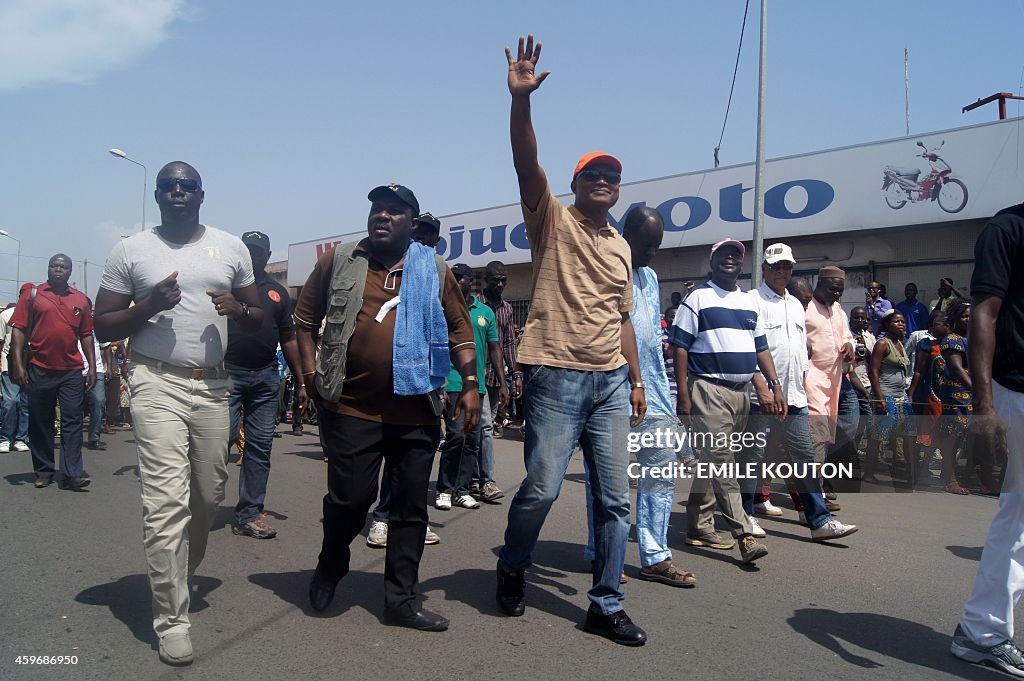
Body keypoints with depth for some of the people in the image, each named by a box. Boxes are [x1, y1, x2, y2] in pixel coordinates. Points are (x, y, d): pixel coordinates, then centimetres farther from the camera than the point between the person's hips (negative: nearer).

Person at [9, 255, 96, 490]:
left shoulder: (81, 300, 10)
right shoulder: (32, 294, 4)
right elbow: (19, 329, -1)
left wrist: (92, 367, 6)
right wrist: (18, 364, -9)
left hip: (72, 371, 1)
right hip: (39, 370, -1)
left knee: (72, 421, -4)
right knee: (40, 422, 8)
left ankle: (72, 473, -6)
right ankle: (43, 472, 17)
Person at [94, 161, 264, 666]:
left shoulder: (231, 247, 10)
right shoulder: (130, 251, 3)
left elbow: (258, 319, 13)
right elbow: (103, 327, 3)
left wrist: (238, 308, -10)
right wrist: (148, 307, -15)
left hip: (213, 385, 3)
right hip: (157, 383, -3)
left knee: (209, 493, 10)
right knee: (166, 499, -9)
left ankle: (178, 576, 36)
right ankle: (172, 619, 0)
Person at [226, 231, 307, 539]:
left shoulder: (278, 292, 17)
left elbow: (289, 339, 17)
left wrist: (301, 383, 13)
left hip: (266, 377, 4)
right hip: (228, 372, -4)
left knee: (260, 448, 4)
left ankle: (249, 514, 11)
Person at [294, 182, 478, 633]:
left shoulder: (435, 271, 8)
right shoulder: (338, 262, 6)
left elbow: (459, 331, 8)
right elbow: (305, 317, 11)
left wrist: (470, 384, -2)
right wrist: (311, 370, 0)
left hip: (417, 412, 2)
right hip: (352, 408, -2)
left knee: (411, 507, 8)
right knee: (350, 497, -1)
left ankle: (400, 600, 22)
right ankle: (330, 567, 32)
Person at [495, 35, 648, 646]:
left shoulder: (622, 247, 18)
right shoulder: (553, 220, 2)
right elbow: (526, 163, -15)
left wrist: (636, 381, 15)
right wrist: (522, 98, -28)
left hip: (611, 383, 6)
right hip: (557, 377, -5)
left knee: (615, 498, 5)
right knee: (542, 488, -6)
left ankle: (607, 606, 19)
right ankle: (512, 570, 24)